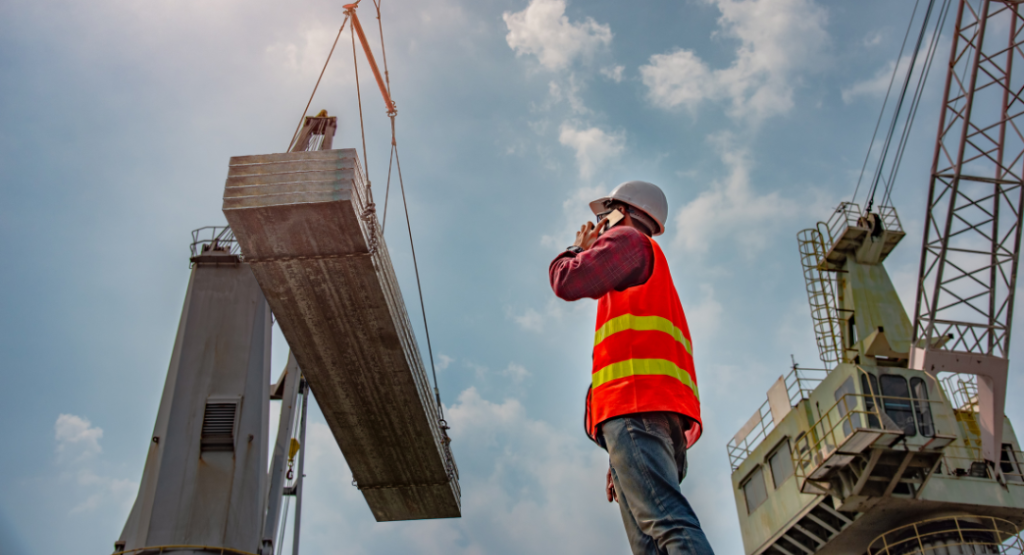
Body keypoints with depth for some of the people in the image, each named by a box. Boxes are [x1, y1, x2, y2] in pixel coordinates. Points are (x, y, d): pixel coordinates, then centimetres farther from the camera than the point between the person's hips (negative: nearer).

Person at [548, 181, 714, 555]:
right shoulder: (651, 277, 39)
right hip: (660, 410, 9)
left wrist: (578, 249, 21)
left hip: (634, 402, -9)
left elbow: (568, 281, -1)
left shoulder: (627, 239, 13)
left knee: (667, 521, -25)